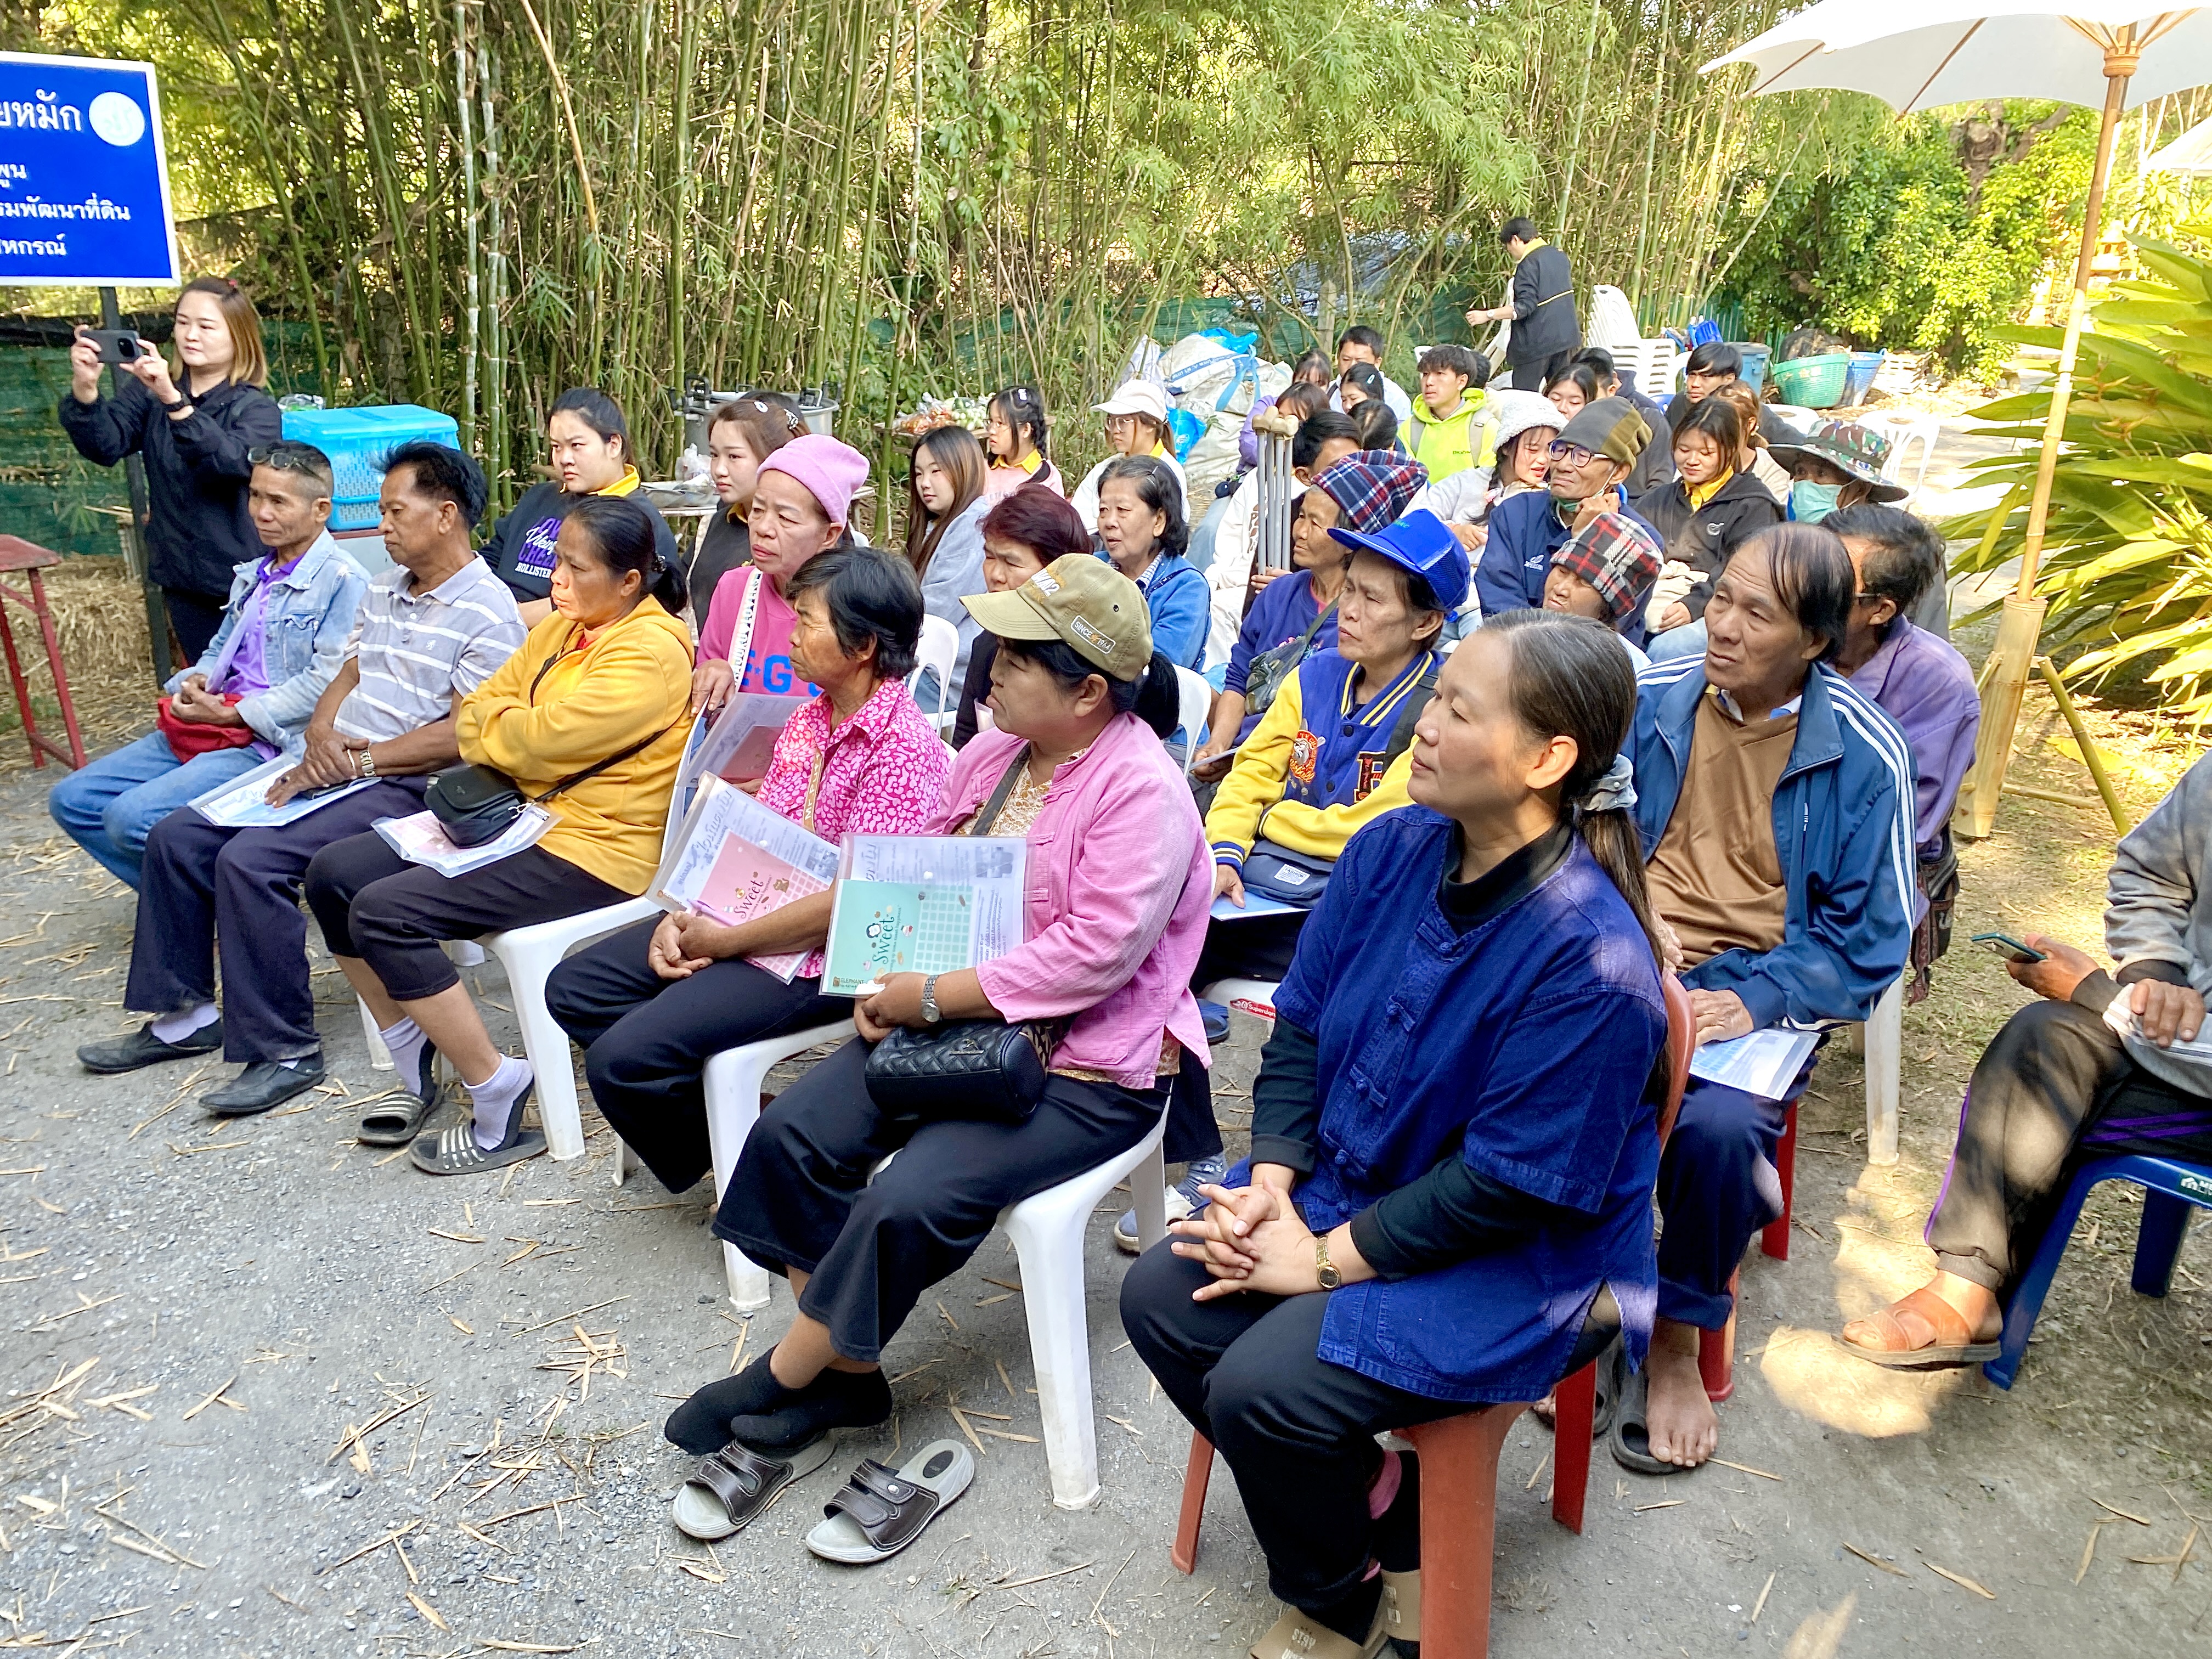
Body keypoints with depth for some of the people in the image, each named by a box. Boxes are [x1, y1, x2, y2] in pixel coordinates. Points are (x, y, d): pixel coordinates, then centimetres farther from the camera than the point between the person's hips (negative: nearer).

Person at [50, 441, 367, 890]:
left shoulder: (341, 581, -12)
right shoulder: (252, 576, 18)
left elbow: (328, 681, -21)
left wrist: (232, 714, -15)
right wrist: (194, 683, 4)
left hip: (270, 744, -10)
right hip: (203, 732, 10)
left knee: (133, 817, -24)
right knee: (72, 800, 6)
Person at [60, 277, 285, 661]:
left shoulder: (257, 408, -8)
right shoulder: (148, 391, 4)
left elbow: (233, 461, -28)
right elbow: (105, 446, -11)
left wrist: (174, 401, -40)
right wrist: (84, 389, -29)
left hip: (246, 581, -3)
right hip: (182, 578, 4)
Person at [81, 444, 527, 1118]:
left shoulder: (487, 614, -13)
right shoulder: (383, 589, 16)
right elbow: (348, 676, 17)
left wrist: (359, 761, -17)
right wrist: (320, 737, -5)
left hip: (402, 787, -9)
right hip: (333, 769, 9)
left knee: (250, 859, -25)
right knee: (177, 837, 4)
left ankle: (285, 1051, -12)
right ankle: (186, 1013, 17)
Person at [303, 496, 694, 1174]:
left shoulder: (651, 651, -17)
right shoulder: (564, 627, 12)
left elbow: (542, 740, -23)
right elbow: (476, 713, 11)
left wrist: (491, 723, -1)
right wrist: (510, 735, -11)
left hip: (596, 847, -10)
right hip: (522, 814, 10)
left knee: (386, 911, -21)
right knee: (334, 874, 2)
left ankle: (500, 1097, -10)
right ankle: (411, 1058, 14)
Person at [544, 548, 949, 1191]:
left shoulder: (904, 747, -19)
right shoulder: (810, 720, 9)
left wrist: (725, 942, -16)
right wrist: (684, 916, -5)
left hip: (818, 954, -9)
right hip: (737, 915, 10)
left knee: (621, 1059, -19)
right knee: (573, 990, 6)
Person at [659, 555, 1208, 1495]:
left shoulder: (1142, 793, -19)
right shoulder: (994, 754, 6)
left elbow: (1092, 956, -26)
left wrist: (932, 997, -22)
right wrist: (887, 977, -6)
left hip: (1087, 1063, -8)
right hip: (955, 1017, 8)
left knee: (908, 1202, -23)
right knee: (792, 1134, -5)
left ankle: (780, 1378, 3)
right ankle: (844, 1373, 7)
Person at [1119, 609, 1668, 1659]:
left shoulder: (1591, 962, -28)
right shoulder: (1394, 849, -7)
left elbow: (1509, 1185, -24)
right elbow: (1301, 1023, 2)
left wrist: (1325, 1259, -19)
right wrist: (1270, 1180, -10)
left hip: (1516, 1262, -7)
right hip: (1346, 1183, 7)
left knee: (1260, 1386, -21)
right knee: (1159, 1298, -5)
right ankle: (1374, 1501, 17)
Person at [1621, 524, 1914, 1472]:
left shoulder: (1863, 755, -5)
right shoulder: (1651, 701, 2)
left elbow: (1867, 939, -3)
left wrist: (1754, 1002, -19)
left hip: (1761, 985, -2)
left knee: (1720, 1124, -31)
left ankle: (1678, 1337, -1)